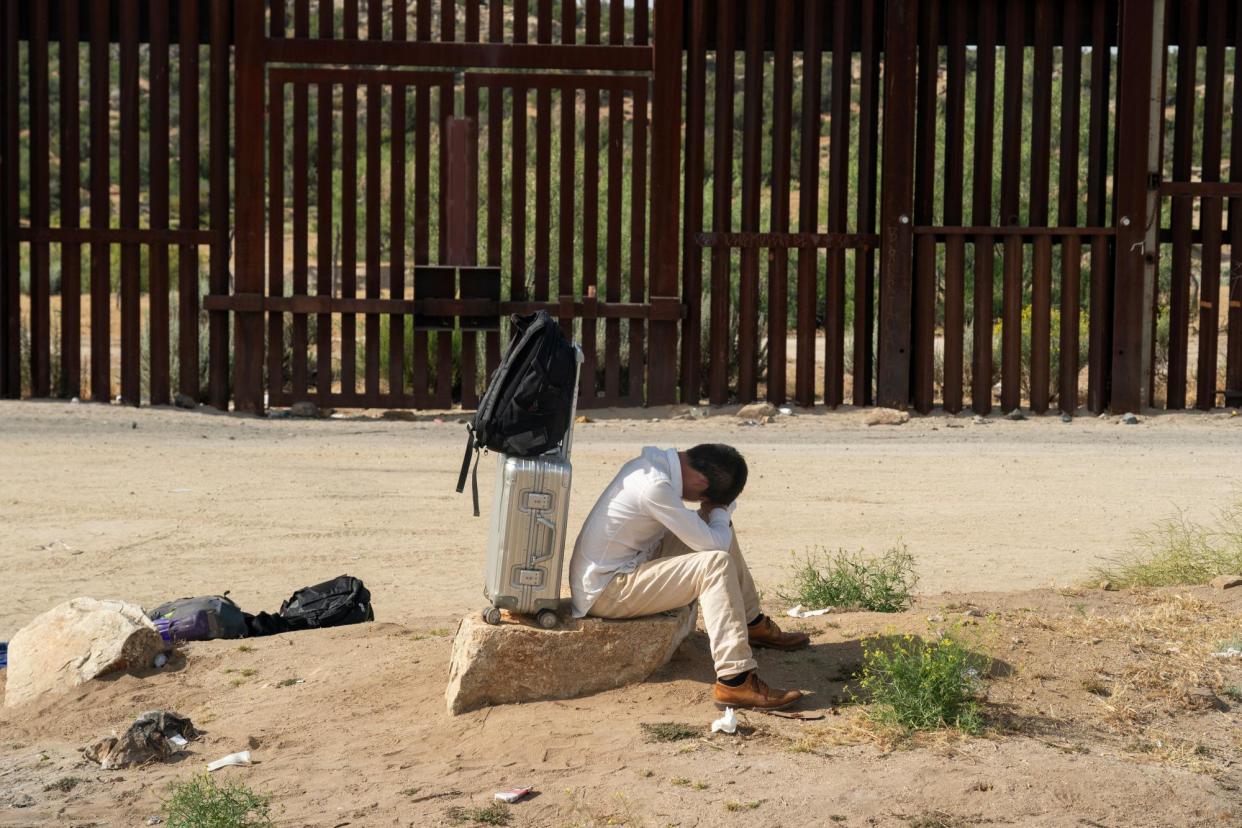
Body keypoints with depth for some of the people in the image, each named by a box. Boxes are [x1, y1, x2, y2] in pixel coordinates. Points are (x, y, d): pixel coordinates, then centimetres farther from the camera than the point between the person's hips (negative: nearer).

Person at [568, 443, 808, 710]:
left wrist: (717, 510, -3)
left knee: (721, 533, 11)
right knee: (716, 563, -23)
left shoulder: (655, 460, 3)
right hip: (603, 592, -10)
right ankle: (735, 682, -28)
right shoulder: (654, 487, -28)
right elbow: (712, 544, -21)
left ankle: (753, 625, 26)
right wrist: (718, 513, -3)